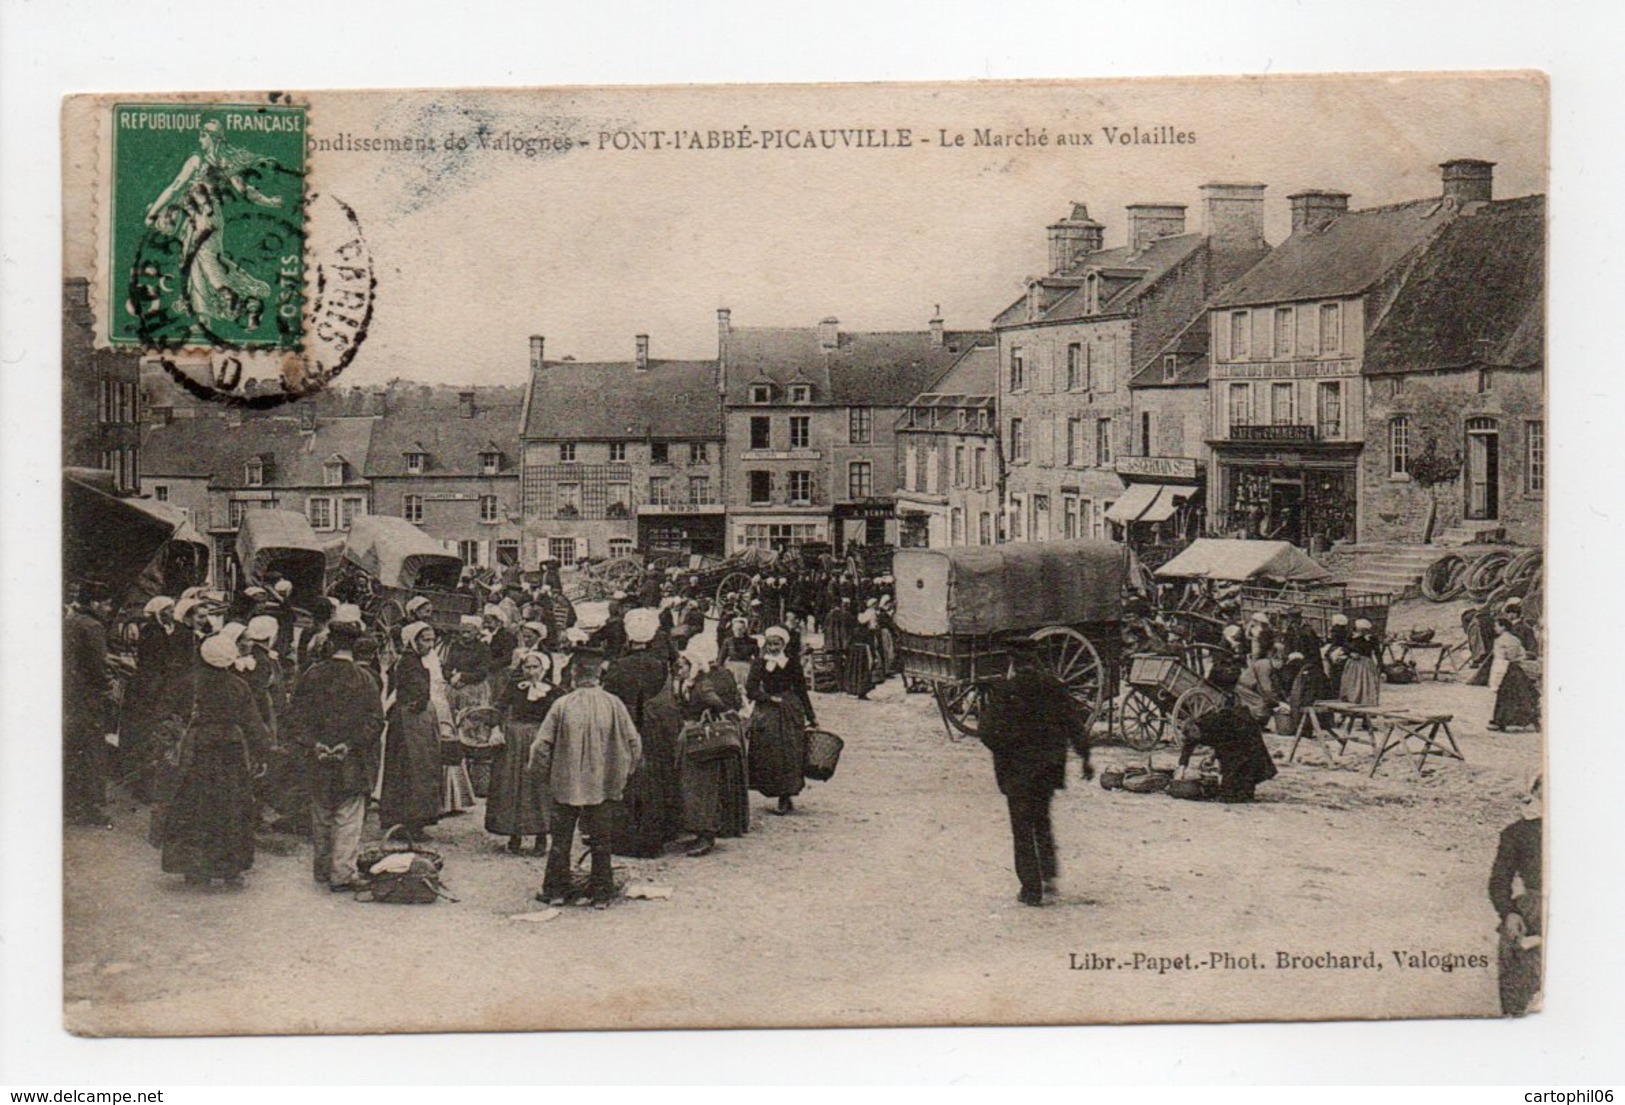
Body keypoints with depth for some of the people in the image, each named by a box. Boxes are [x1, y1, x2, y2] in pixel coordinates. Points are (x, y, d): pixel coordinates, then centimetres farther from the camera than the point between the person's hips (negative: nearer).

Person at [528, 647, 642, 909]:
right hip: (603, 786, 1)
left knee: (561, 840, 11)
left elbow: (541, 746, -8)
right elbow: (634, 743, -3)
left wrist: (544, 778, 8)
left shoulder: (562, 705, -10)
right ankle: (601, 894, 12)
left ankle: (556, 891, 15)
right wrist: (622, 775, 12)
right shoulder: (613, 704, -7)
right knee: (601, 841, 10)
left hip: (565, 785, -1)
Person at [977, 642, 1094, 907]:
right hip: (1050, 766, 4)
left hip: (1017, 768, -4)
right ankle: (1049, 872, 10)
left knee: (1023, 828, 5)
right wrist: (1085, 758, 9)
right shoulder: (1055, 687, -1)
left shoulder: (1002, 692, -11)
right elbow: (1076, 724, 1)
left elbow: (988, 733, -14)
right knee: (1042, 819, 24)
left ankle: (1032, 889, 4)